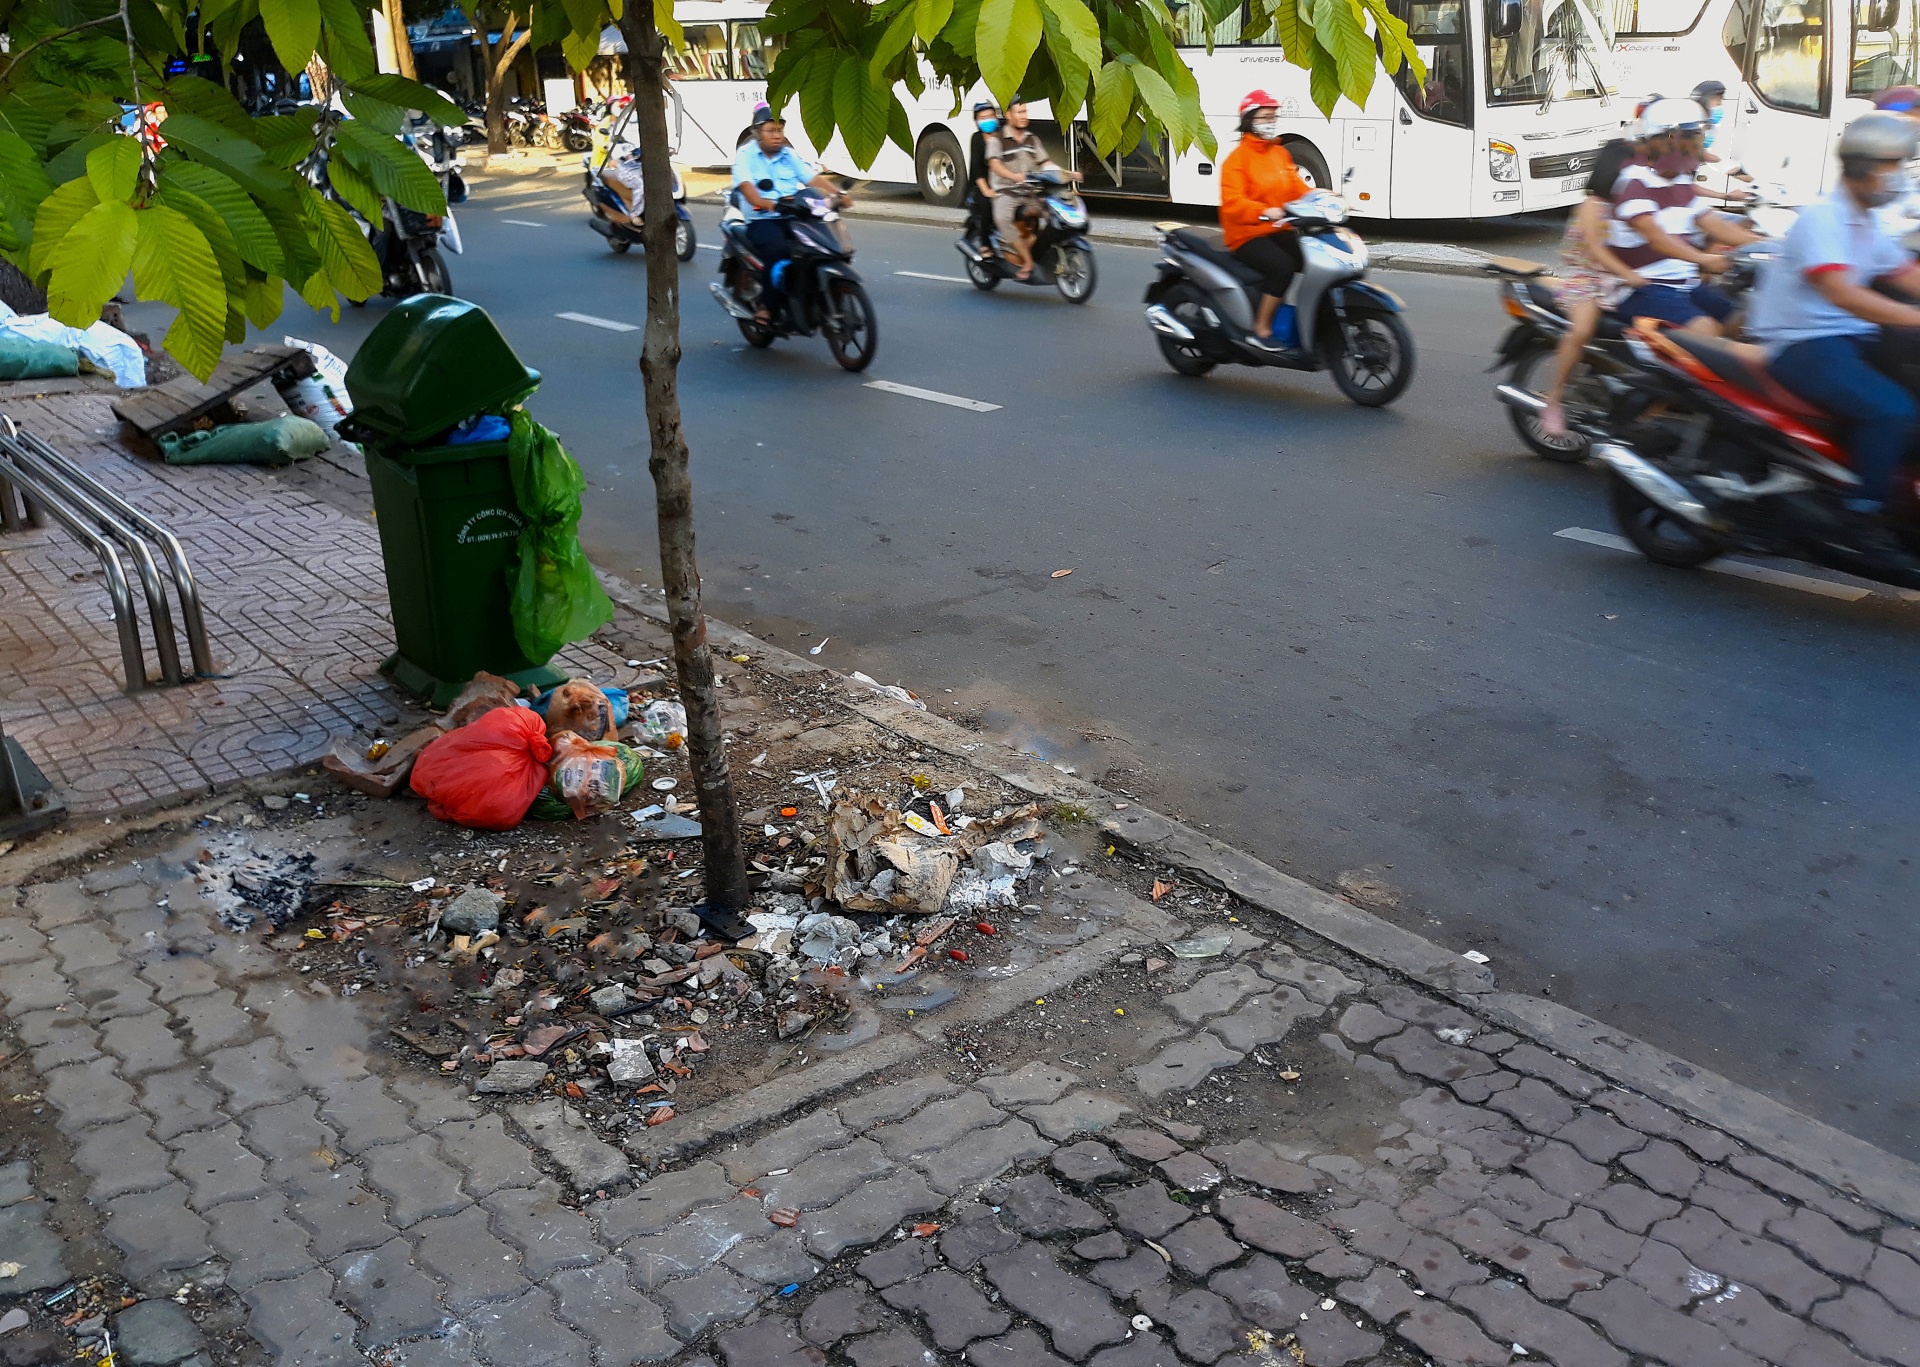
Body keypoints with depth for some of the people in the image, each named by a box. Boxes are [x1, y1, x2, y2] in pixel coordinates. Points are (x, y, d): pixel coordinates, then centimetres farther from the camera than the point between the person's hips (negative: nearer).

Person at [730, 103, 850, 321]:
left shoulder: (789, 155, 19)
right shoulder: (745, 155, 3)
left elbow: (812, 177, 8)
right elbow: (745, 184, -15)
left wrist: (838, 192, -11)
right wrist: (762, 202, -37)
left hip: (794, 218, 5)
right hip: (761, 221, -5)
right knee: (779, 249, -37)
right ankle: (766, 305, -24)